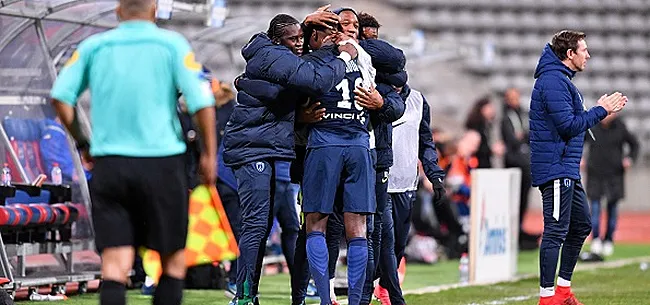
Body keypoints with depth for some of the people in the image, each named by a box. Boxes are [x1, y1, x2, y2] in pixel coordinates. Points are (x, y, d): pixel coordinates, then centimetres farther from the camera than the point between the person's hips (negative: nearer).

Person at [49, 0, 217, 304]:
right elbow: (202, 102, -8)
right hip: (162, 163, -2)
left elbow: (60, 96, 1)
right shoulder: (172, 44, 0)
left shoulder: (93, 46, 8)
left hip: (109, 164, 2)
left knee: (115, 264, 0)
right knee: (173, 259, 12)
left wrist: (82, 142, 13)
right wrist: (209, 154, 2)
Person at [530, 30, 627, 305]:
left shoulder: (560, 80, 19)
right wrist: (601, 110, -11)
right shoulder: (553, 81, -15)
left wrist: (603, 110, 11)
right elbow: (569, 125, -21)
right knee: (556, 231, -9)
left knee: (580, 225, 16)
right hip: (555, 167, -11)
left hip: (567, 169, 11)